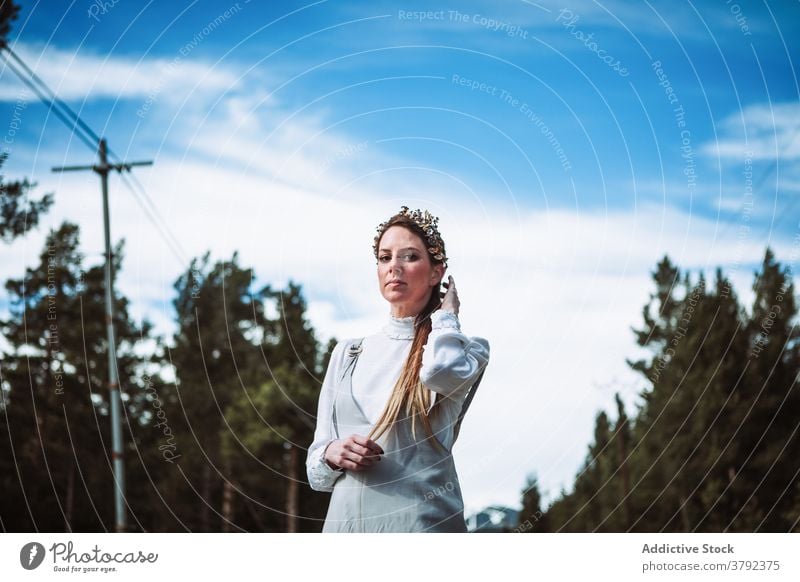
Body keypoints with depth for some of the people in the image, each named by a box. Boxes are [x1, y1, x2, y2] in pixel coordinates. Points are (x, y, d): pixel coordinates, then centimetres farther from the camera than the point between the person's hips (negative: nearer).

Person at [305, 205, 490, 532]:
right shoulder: (348, 354, 14)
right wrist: (332, 454, -9)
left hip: (422, 522, -4)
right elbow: (317, 469, 15)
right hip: (345, 520, 4)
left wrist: (445, 316, -2)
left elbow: (442, 372, -23)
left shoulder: (463, 349, 4)